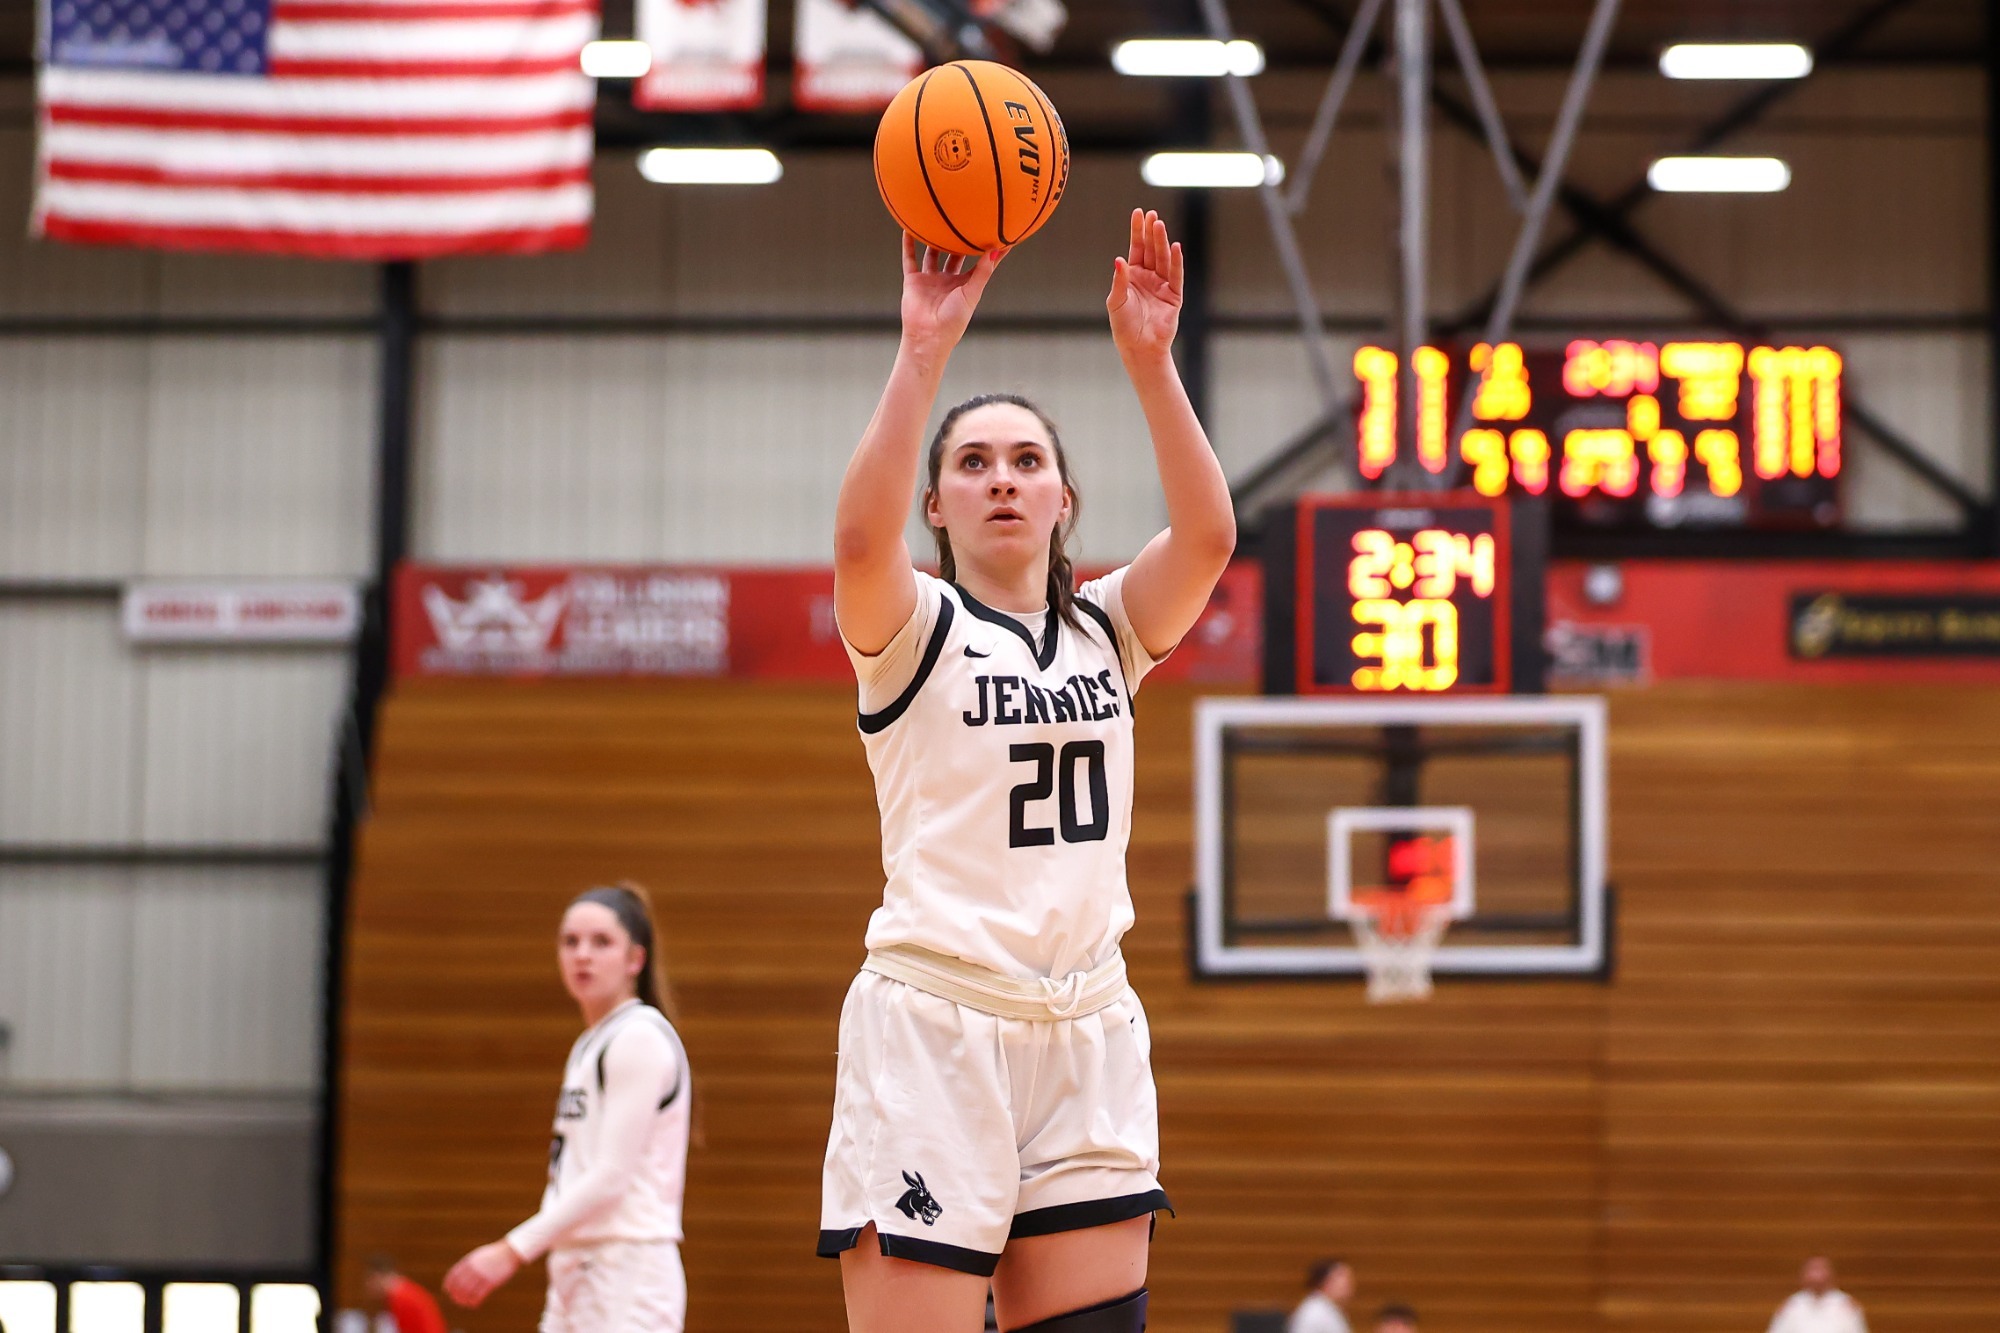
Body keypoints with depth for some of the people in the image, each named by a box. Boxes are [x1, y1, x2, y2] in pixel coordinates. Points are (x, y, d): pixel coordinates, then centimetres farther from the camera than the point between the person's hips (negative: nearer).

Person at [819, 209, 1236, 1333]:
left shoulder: (1108, 630, 13)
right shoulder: (911, 630, 2)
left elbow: (1209, 535, -6)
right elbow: (860, 538, -21)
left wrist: (1150, 359, -15)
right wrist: (924, 352, -28)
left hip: (1088, 1033, 4)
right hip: (933, 1021, -4)